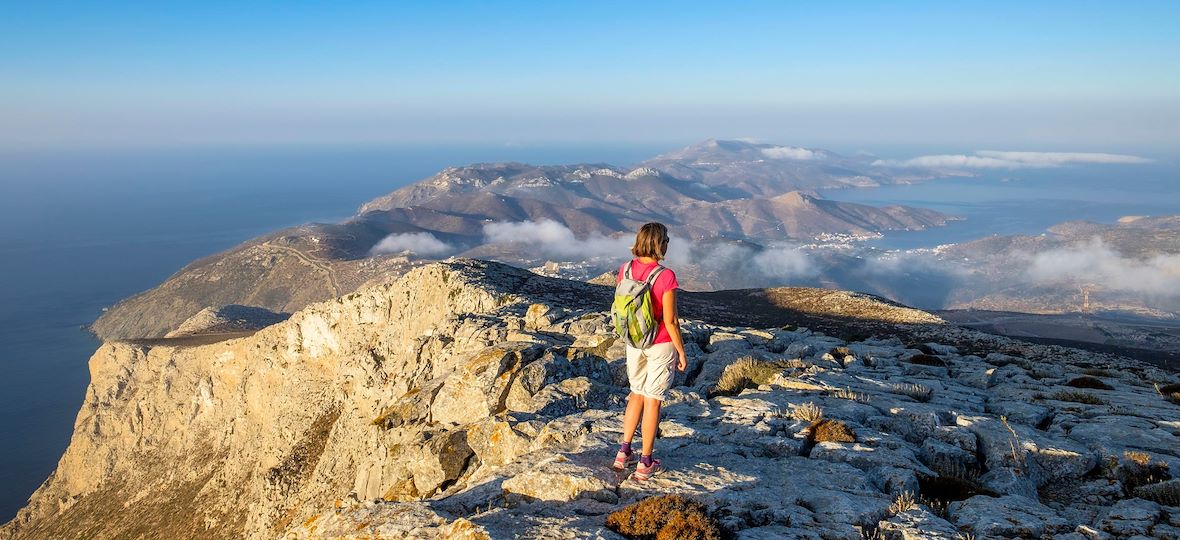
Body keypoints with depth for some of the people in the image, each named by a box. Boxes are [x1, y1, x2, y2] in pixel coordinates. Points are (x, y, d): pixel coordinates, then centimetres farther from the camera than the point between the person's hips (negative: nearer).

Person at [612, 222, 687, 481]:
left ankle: (623, 451, 23)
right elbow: (670, 321, -17)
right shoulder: (666, 276, -21)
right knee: (653, 400, 7)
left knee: (637, 394, 22)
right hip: (661, 345, -5)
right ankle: (645, 463, 16)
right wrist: (681, 352, -7)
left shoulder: (626, 269, -7)